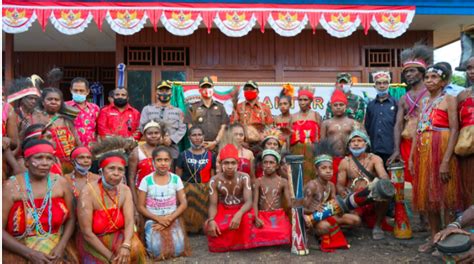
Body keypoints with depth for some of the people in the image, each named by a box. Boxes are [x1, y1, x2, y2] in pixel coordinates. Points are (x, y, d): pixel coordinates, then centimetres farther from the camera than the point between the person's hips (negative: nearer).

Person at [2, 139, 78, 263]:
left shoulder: (61, 183, -4)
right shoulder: (12, 187, -10)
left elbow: (71, 218, 3)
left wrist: (61, 246, -9)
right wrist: (30, 253, -16)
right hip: (20, 256, -2)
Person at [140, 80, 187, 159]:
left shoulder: (178, 111, 16)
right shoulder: (147, 109, 15)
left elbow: (182, 129, 5)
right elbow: (143, 127, 5)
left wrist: (171, 139, -12)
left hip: (172, 148, 1)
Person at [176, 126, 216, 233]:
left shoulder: (210, 155, 3)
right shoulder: (183, 155, 0)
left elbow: (213, 177, 7)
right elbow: (177, 177, 2)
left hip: (205, 192, 1)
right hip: (187, 191, -1)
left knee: (203, 215, 6)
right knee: (188, 217, 3)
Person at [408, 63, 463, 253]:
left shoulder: (449, 99, -3)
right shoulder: (424, 102, 16)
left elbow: (454, 130, -11)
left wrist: (446, 160, -19)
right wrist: (411, 157, 9)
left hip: (441, 150, -6)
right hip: (423, 152, 7)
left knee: (446, 195, 0)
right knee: (427, 195, 10)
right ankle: (434, 237, 22)